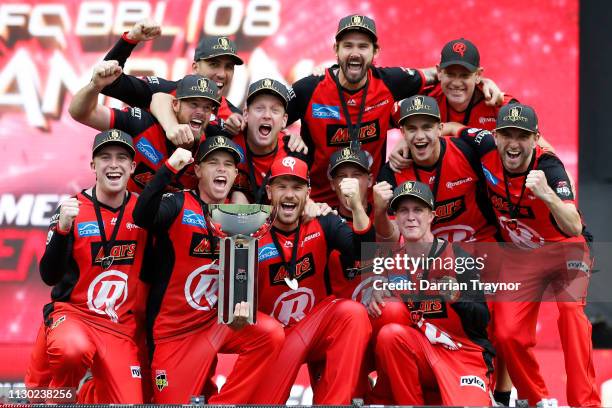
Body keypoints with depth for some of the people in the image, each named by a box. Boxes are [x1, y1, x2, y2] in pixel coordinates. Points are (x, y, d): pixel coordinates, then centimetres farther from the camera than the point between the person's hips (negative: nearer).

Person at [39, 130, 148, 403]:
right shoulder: (73, 209, -7)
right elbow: (49, 277, -13)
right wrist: (63, 228, -30)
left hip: (121, 327, 3)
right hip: (72, 312, -3)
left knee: (129, 402, -11)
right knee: (73, 350, -38)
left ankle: (95, 392, 22)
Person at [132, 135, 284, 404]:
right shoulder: (178, 205, -7)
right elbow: (142, 217, -29)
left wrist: (242, 308, -15)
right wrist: (170, 168, -38)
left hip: (219, 321, 4)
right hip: (174, 331, -4)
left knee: (271, 334, -22)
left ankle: (221, 403, -8)